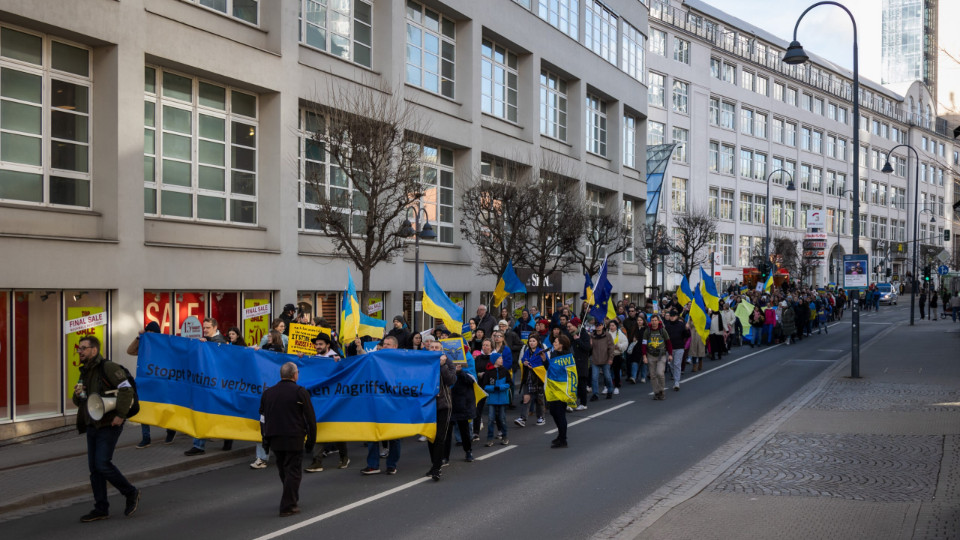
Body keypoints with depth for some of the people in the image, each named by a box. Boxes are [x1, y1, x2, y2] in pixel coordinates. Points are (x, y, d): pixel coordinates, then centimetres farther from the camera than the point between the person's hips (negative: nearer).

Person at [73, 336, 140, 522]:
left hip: (109, 425, -9)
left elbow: (127, 390, -20)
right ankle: (101, 508, 15)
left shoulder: (108, 368, -12)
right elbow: (79, 402, 23)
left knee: (103, 464, -13)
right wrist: (77, 395, 0)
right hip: (92, 426, 9)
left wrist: (121, 415, -22)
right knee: (94, 467, 8)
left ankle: (131, 494, 6)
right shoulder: (85, 372, 16)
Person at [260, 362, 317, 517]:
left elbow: (263, 418, 13)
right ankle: (288, 507, -3)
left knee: (283, 470, 18)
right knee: (293, 471, 0)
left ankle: (292, 499, 31)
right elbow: (310, 418, -5)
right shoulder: (300, 392, -6)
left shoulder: (268, 392, 9)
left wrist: (265, 440, 19)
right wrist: (311, 440, 3)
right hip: (294, 440, -5)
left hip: (274, 440, 5)